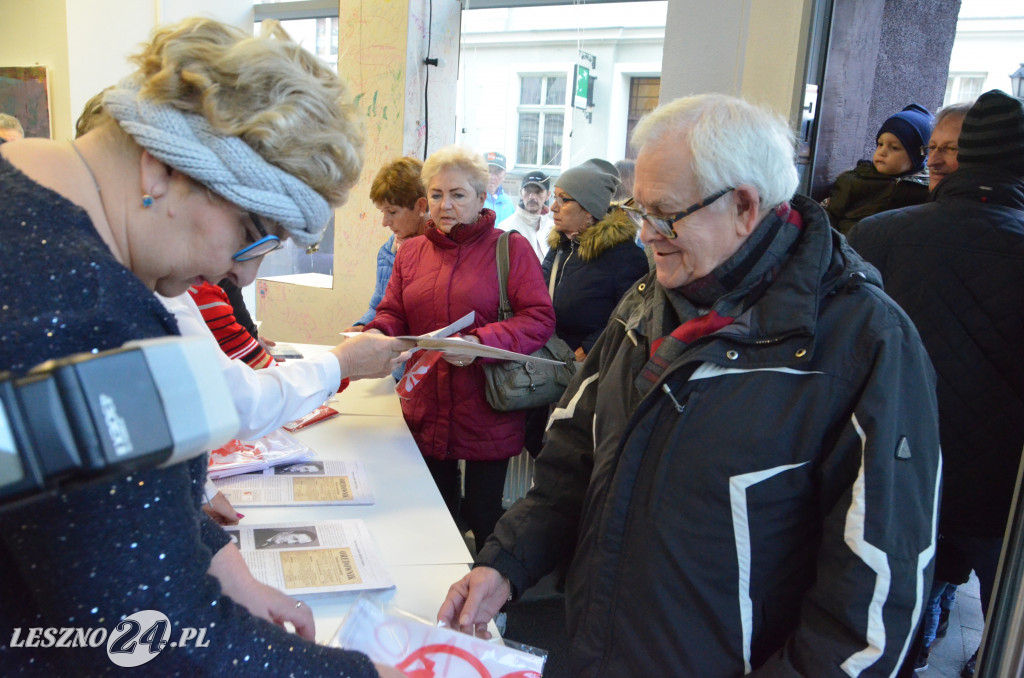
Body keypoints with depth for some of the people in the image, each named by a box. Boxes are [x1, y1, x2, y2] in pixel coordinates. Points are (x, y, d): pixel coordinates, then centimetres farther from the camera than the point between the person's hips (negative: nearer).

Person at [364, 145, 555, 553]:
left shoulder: (511, 248, -3)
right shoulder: (411, 253, 11)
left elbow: (539, 319, -11)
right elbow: (392, 314, 13)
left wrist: (481, 342, -27)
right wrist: (377, 335, -12)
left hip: (487, 413, -4)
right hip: (426, 409, 4)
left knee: (484, 514, 7)